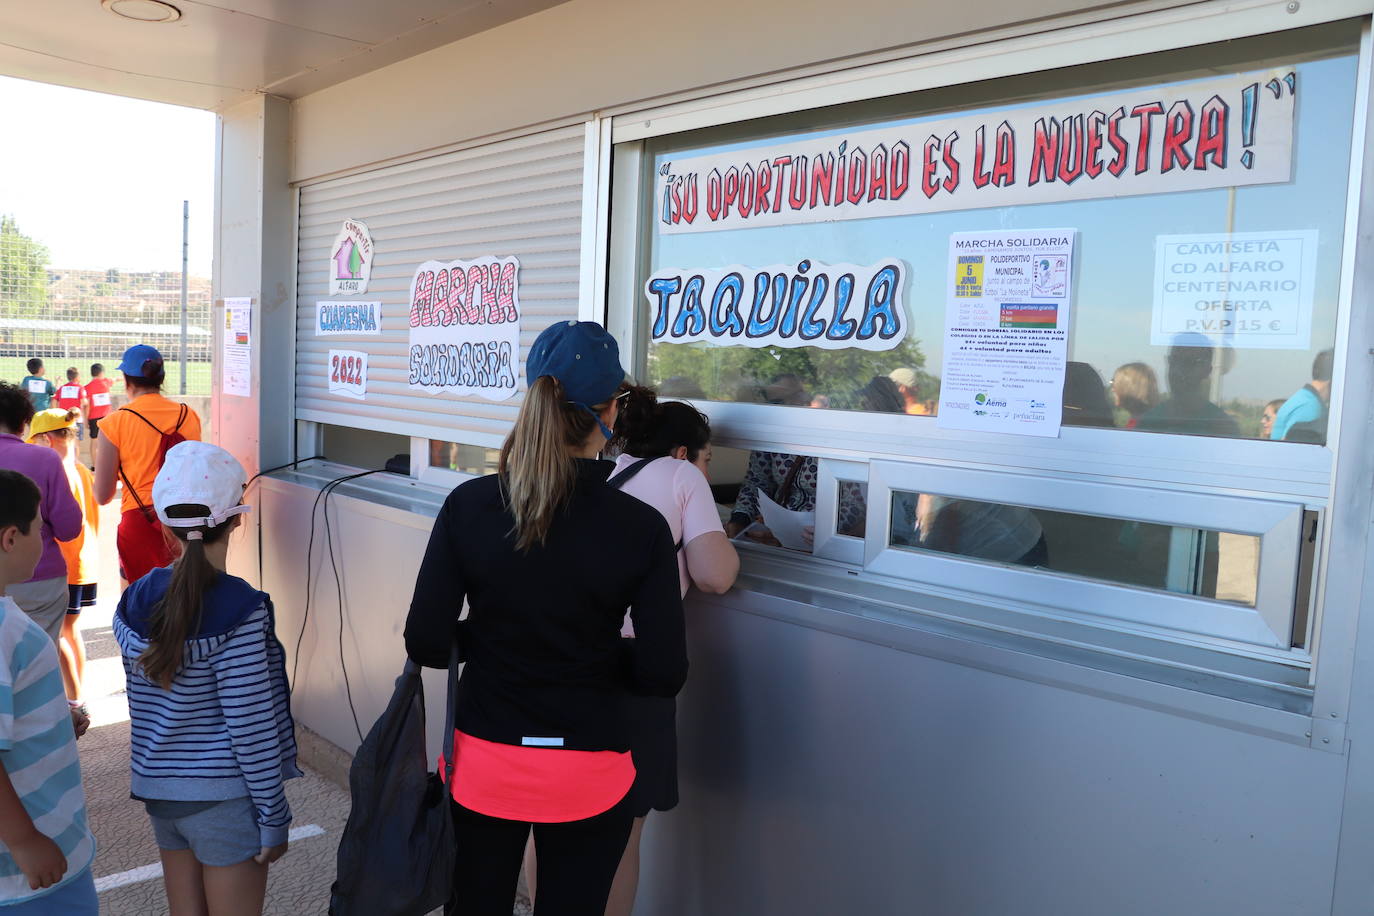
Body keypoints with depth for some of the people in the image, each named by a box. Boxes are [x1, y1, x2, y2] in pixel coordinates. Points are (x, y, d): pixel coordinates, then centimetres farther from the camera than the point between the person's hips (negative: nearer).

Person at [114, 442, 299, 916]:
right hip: (224, 797, -6)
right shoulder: (239, 608, -22)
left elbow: (148, 699, 7)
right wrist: (274, 818, -11)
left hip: (159, 789, 6)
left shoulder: (135, 602, -3)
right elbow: (251, 727, -19)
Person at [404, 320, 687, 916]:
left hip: (483, 763, 2)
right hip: (588, 777, -1)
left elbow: (426, 645, -9)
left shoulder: (468, 505, -11)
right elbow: (662, 675, -14)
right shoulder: (642, 528, -15)